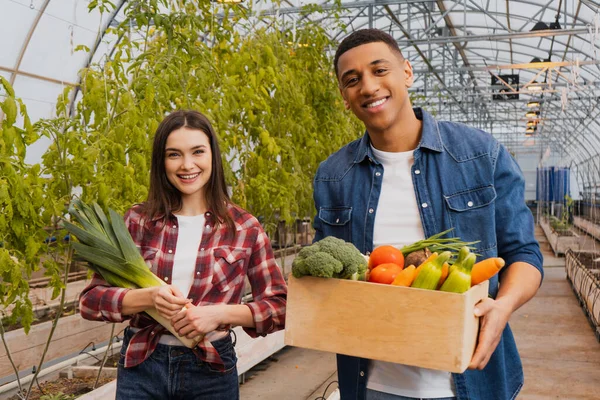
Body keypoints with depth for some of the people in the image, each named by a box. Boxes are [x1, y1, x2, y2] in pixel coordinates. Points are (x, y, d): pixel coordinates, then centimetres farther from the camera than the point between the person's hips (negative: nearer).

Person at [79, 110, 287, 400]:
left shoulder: (244, 228, -5)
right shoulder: (137, 221, -2)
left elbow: (280, 306, -2)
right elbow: (90, 300, -2)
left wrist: (220, 313, -18)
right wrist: (148, 297, -20)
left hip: (211, 370, 0)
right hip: (140, 367, 1)